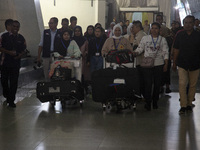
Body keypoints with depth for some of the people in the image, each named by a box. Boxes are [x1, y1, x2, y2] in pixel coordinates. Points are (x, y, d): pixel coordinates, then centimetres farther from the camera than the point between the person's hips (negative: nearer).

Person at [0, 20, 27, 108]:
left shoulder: (21, 38, 8)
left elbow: (24, 50, 13)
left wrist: (19, 55, -8)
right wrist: (9, 52, -15)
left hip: (16, 63, 1)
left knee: (14, 82, -1)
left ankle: (11, 100, 6)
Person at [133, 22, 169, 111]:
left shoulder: (162, 40, 9)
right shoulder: (145, 38, 7)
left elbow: (165, 53, 7)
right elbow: (140, 49, 7)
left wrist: (166, 64, 1)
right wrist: (135, 53, -13)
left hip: (159, 64, 1)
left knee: (157, 83, 5)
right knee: (148, 83, -7)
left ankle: (155, 102, 18)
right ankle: (148, 102, 0)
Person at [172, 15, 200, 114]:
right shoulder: (180, 35, 2)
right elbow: (176, 50, 6)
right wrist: (174, 63, 7)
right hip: (182, 64, 0)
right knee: (182, 84, -8)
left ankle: (189, 104, 21)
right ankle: (183, 106, -3)